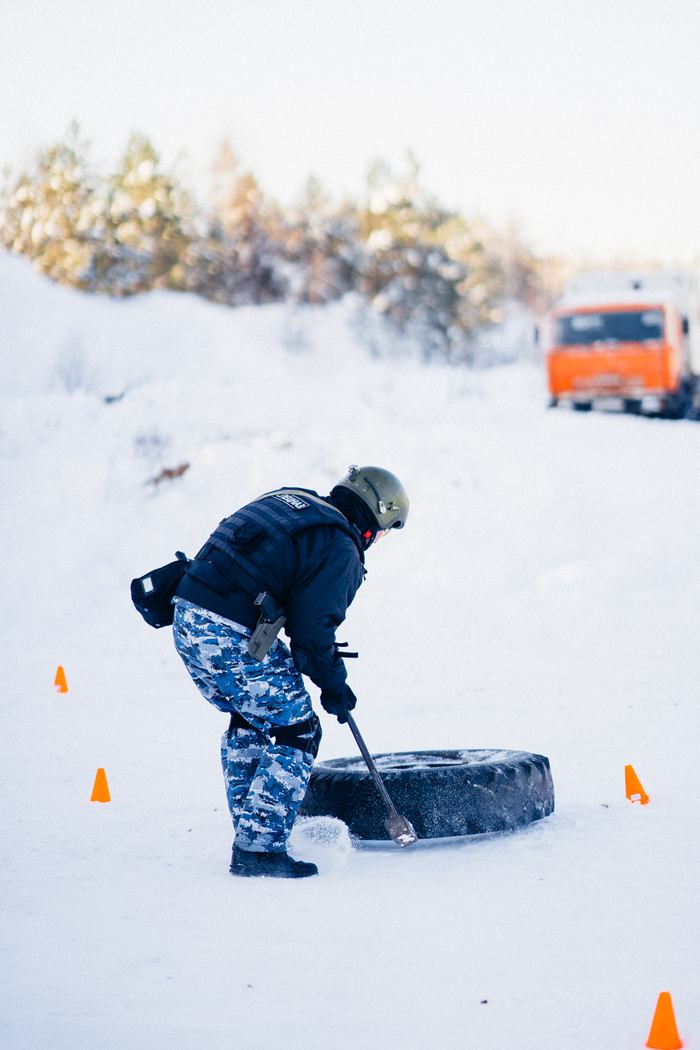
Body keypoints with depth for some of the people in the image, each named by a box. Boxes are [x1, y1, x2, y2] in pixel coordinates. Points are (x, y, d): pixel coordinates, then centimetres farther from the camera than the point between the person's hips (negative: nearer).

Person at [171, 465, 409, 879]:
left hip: (188, 617, 9)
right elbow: (312, 625, -10)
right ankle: (260, 850, 2)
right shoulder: (341, 548, -6)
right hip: (233, 637, -9)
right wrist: (333, 684, 5)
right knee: (295, 731, 3)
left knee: (249, 720, 26)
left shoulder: (290, 502, 20)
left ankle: (249, 834, 31)